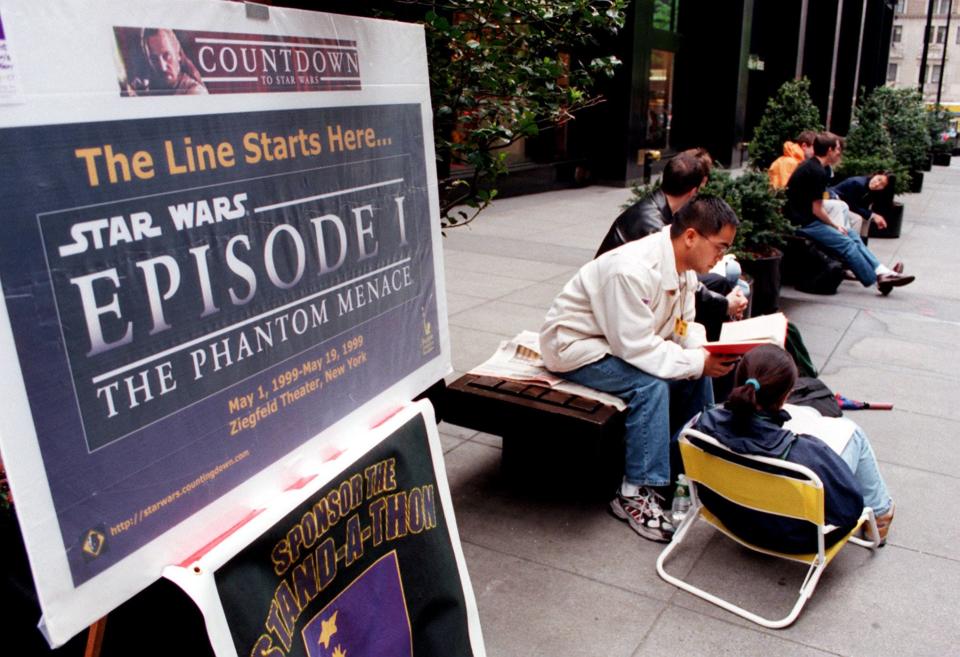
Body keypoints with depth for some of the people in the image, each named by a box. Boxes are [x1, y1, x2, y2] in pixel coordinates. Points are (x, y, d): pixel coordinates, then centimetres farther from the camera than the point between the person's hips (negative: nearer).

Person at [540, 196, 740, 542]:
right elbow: (635, 346, -32)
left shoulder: (683, 267, -2)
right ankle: (634, 495, -17)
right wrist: (698, 362, -28)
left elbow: (683, 325, 6)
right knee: (651, 385, -28)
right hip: (574, 345, -9)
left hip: (626, 341, 9)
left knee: (696, 372, -1)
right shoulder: (633, 270, -32)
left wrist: (708, 353, -15)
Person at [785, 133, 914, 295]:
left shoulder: (810, 166, 14)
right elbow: (817, 210, -17)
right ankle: (878, 281, -1)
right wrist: (835, 225, -2)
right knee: (846, 243, -12)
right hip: (802, 224, -10)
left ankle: (882, 272, 4)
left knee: (853, 236, 7)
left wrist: (832, 224, 10)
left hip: (805, 219, 10)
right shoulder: (817, 172, -17)